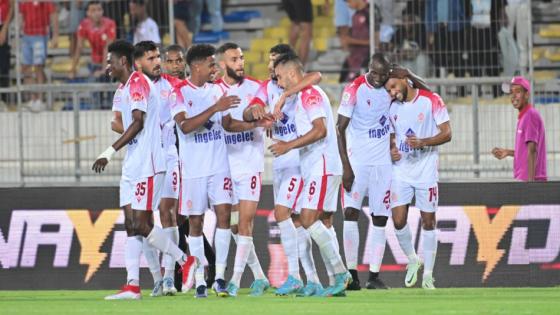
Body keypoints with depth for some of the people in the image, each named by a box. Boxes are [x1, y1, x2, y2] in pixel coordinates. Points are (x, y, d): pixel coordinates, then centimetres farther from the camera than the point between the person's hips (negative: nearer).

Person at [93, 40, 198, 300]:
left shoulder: (138, 82, -12)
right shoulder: (122, 89, 18)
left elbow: (138, 124, -19)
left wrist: (110, 152, -20)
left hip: (147, 165, -10)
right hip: (132, 165, 10)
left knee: (141, 225, -10)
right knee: (131, 224, 4)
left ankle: (186, 261, 5)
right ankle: (132, 285, 2)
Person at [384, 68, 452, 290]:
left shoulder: (431, 101, -7)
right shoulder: (393, 107, 8)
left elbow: (446, 134, -9)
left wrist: (423, 143, -24)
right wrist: (392, 150, -1)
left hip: (426, 170, -4)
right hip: (401, 170, 4)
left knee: (428, 222, 1)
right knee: (399, 221, -6)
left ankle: (428, 276, 8)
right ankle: (412, 261, 19)